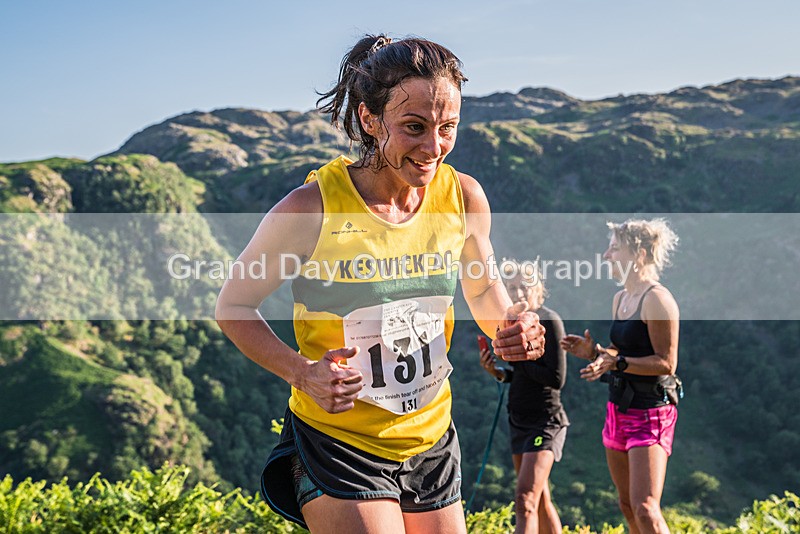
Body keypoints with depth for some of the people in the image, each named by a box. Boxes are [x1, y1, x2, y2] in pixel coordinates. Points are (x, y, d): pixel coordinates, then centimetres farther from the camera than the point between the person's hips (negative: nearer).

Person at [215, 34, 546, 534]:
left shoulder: (463, 197, -8)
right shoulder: (312, 208, -20)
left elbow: (484, 287, 11)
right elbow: (234, 306, -8)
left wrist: (512, 325, -11)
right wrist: (302, 372, -24)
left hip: (432, 438, 5)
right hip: (337, 443, -4)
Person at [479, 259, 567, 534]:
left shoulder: (550, 321, -13)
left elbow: (556, 379, -19)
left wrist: (517, 357, -14)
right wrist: (498, 372, 0)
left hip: (545, 421, -9)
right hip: (519, 420, 9)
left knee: (525, 501, -16)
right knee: (541, 503, 16)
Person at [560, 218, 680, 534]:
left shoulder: (657, 299, -15)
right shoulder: (620, 298, 13)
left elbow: (666, 363, -19)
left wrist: (616, 362, -26)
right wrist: (595, 351, 4)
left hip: (650, 413, -9)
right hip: (618, 409, 9)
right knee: (627, 507, 15)